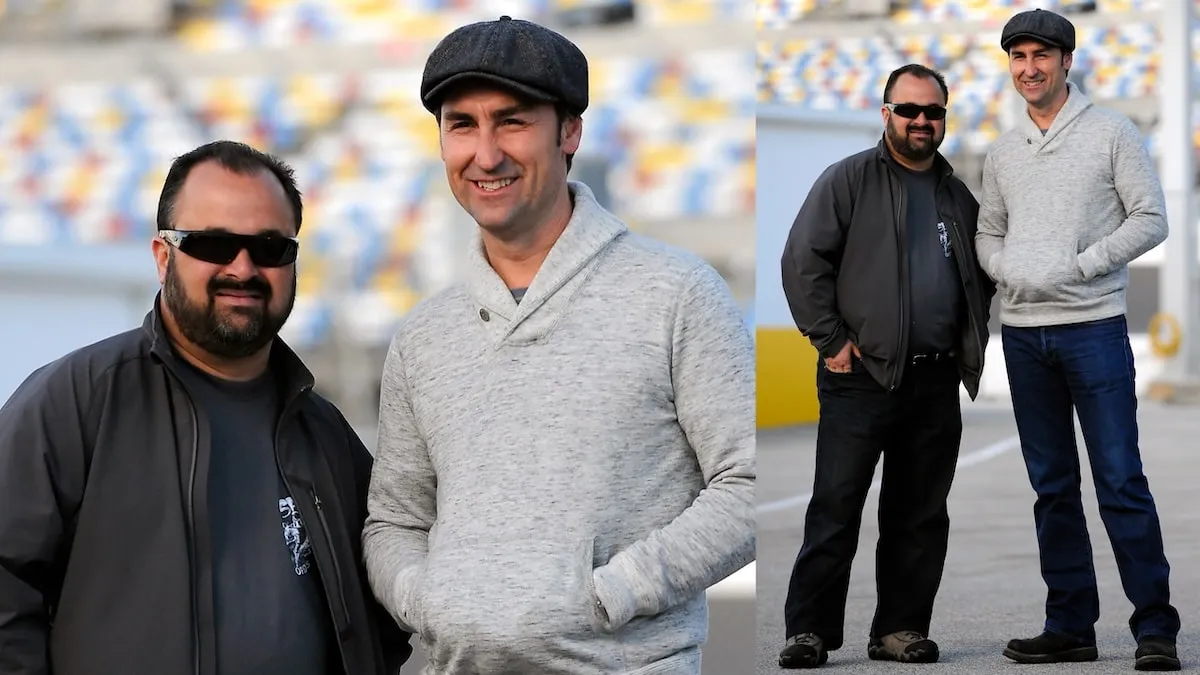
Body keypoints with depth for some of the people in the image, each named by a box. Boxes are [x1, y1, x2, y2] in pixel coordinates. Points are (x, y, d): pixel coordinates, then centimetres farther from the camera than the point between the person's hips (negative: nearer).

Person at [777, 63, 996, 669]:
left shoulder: (959, 195, 16)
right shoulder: (849, 180, -1)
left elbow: (983, 278, 26)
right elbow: (803, 261, -7)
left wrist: (972, 346, 13)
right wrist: (830, 340, -11)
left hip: (937, 384, 5)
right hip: (862, 375, -5)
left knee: (921, 517, 8)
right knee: (835, 508, -5)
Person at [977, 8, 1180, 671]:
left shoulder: (1111, 132, 0)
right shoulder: (1002, 151, 13)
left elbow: (1150, 219, -4)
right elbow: (988, 234, 19)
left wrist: (1079, 266, -12)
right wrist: (1008, 270, -3)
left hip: (1093, 326, -5)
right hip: (1023, 331, 5)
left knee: (1121, 480, -8)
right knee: (1051, 486, 9)